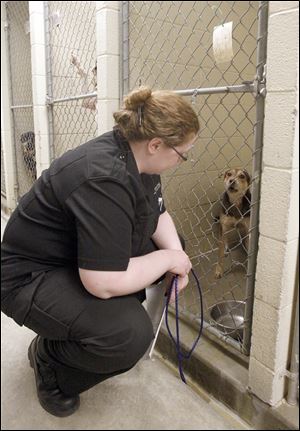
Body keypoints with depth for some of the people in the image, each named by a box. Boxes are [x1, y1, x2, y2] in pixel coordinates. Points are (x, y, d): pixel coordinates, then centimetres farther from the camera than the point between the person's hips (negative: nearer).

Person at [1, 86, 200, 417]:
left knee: (168, 244, 3)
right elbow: (104, 284, -35)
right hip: (32, 277, -9)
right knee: (131, 334, -29)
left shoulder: (136, 155, -5)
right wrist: (166, 259, -21)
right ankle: (49, 356, 4)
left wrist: (174, 251, -11)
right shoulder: (105, 179, -34)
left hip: (82, 257, 10)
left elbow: (158, 213, 7)